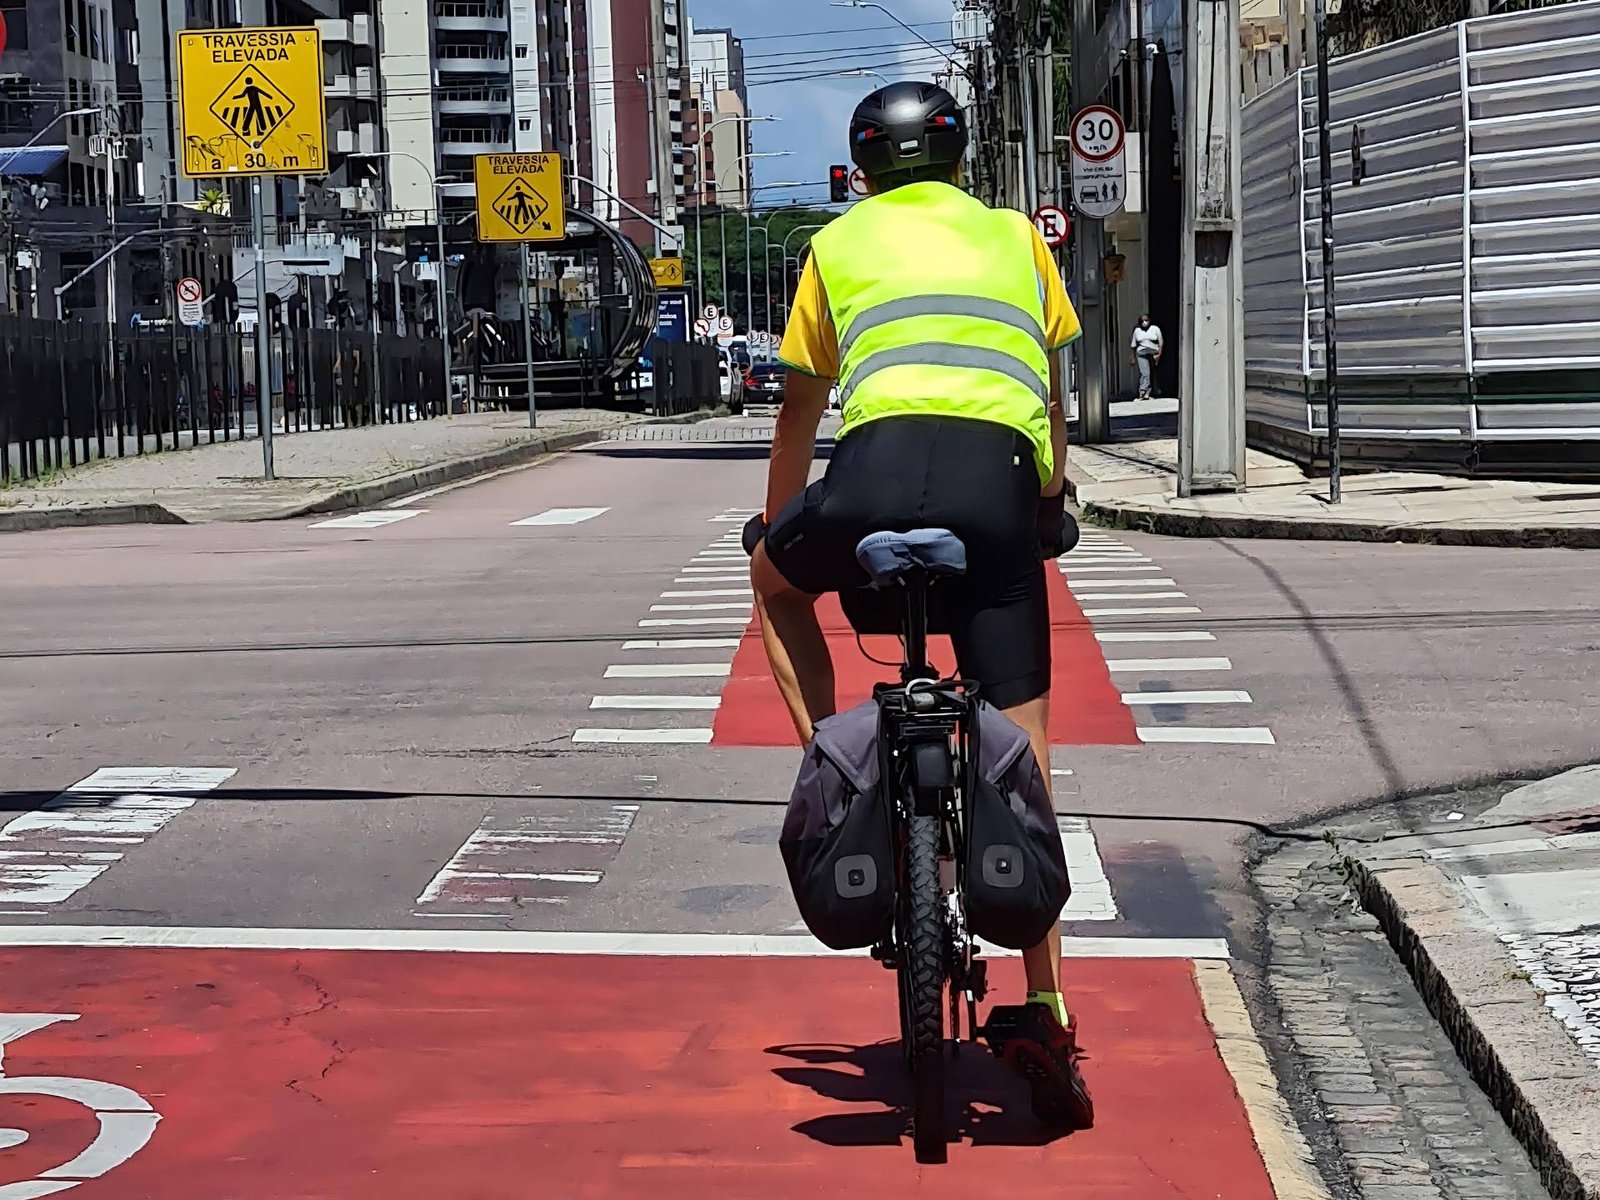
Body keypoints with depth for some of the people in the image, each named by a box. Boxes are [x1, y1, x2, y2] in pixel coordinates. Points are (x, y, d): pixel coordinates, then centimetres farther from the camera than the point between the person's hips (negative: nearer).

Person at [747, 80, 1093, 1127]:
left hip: (880, 464, -1)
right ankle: (1050, 1023, 4)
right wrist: (1052, 492, 54)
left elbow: (800, 410, 30)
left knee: (775, 580, 33)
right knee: (1022, 760, 6)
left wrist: (775, 524, 44)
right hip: (1000, 482, 1)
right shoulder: (1016, 236, 28)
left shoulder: (841, 241, 24)